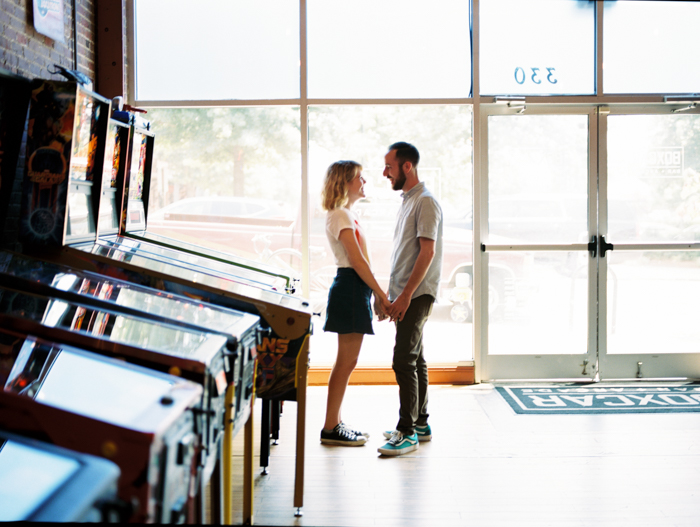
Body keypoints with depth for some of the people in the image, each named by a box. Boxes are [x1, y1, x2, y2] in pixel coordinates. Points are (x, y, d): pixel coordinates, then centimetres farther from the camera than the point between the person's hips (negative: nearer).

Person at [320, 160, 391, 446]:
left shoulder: (347, 213, 19)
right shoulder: (340, 215, -12)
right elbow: (357, 260, -18)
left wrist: (376, 293, 15)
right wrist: (381, 294, -16)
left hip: (356, 288, 10)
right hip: (350, 287, -10)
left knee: (346, 360, 12)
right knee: (347, 361, -7)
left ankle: (335, 424, 19)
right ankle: (330, 429, -1)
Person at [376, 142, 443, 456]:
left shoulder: (426, 202, -13)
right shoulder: (407, 201, 17)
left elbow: (427, 252, -20)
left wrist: (406, 295, -22)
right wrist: (391, 295, 20)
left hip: (417, 295, -10)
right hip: (405, 295, 10)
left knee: (404, 361, -12)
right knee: (415, 360, 14)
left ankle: (407, 432, -7)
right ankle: (420, 424, 22)